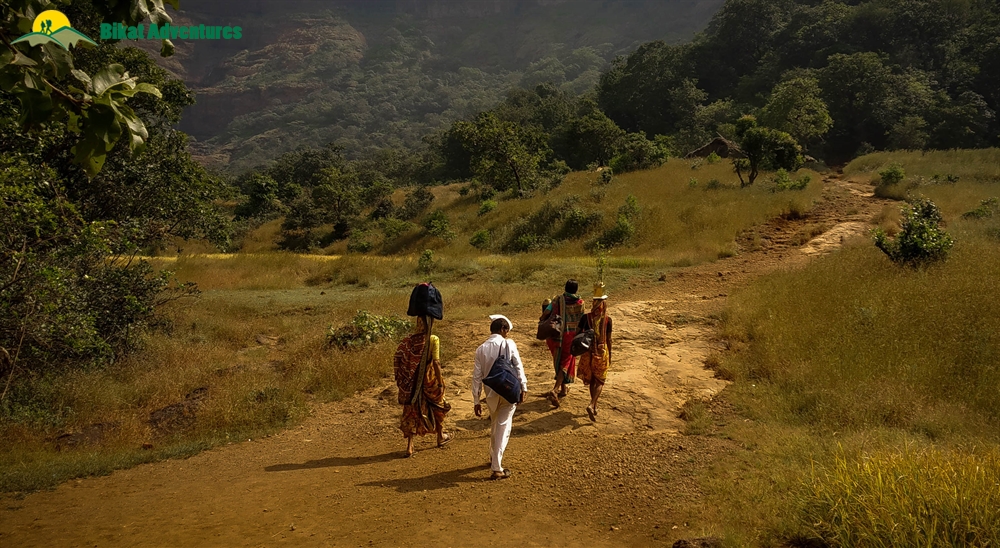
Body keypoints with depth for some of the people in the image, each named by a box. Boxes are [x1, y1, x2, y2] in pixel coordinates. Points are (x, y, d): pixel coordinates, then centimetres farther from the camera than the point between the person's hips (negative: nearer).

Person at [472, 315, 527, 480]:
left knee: (494, 426, 24)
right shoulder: (509, 344, -8)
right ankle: (497, 468, 1)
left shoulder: (481, 349, 1)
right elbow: (518, 367, -12)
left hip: (491, 394, 4)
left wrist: (476, 400, 5)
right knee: (503, 428, 2)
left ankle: (494, 458, 39)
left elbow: (477, 376, 1)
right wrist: (523, 388, -4)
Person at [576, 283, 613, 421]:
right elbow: (609, 339, -4)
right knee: (600, 381, 8)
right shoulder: (607, 319, -9)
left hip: (588, 352, 2)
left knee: (591, 380, 18)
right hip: (602, 353, -2)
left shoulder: (585, 317, -6)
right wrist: (610, 355, 7)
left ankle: (594, 406, 26)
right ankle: (592, 405, -12)